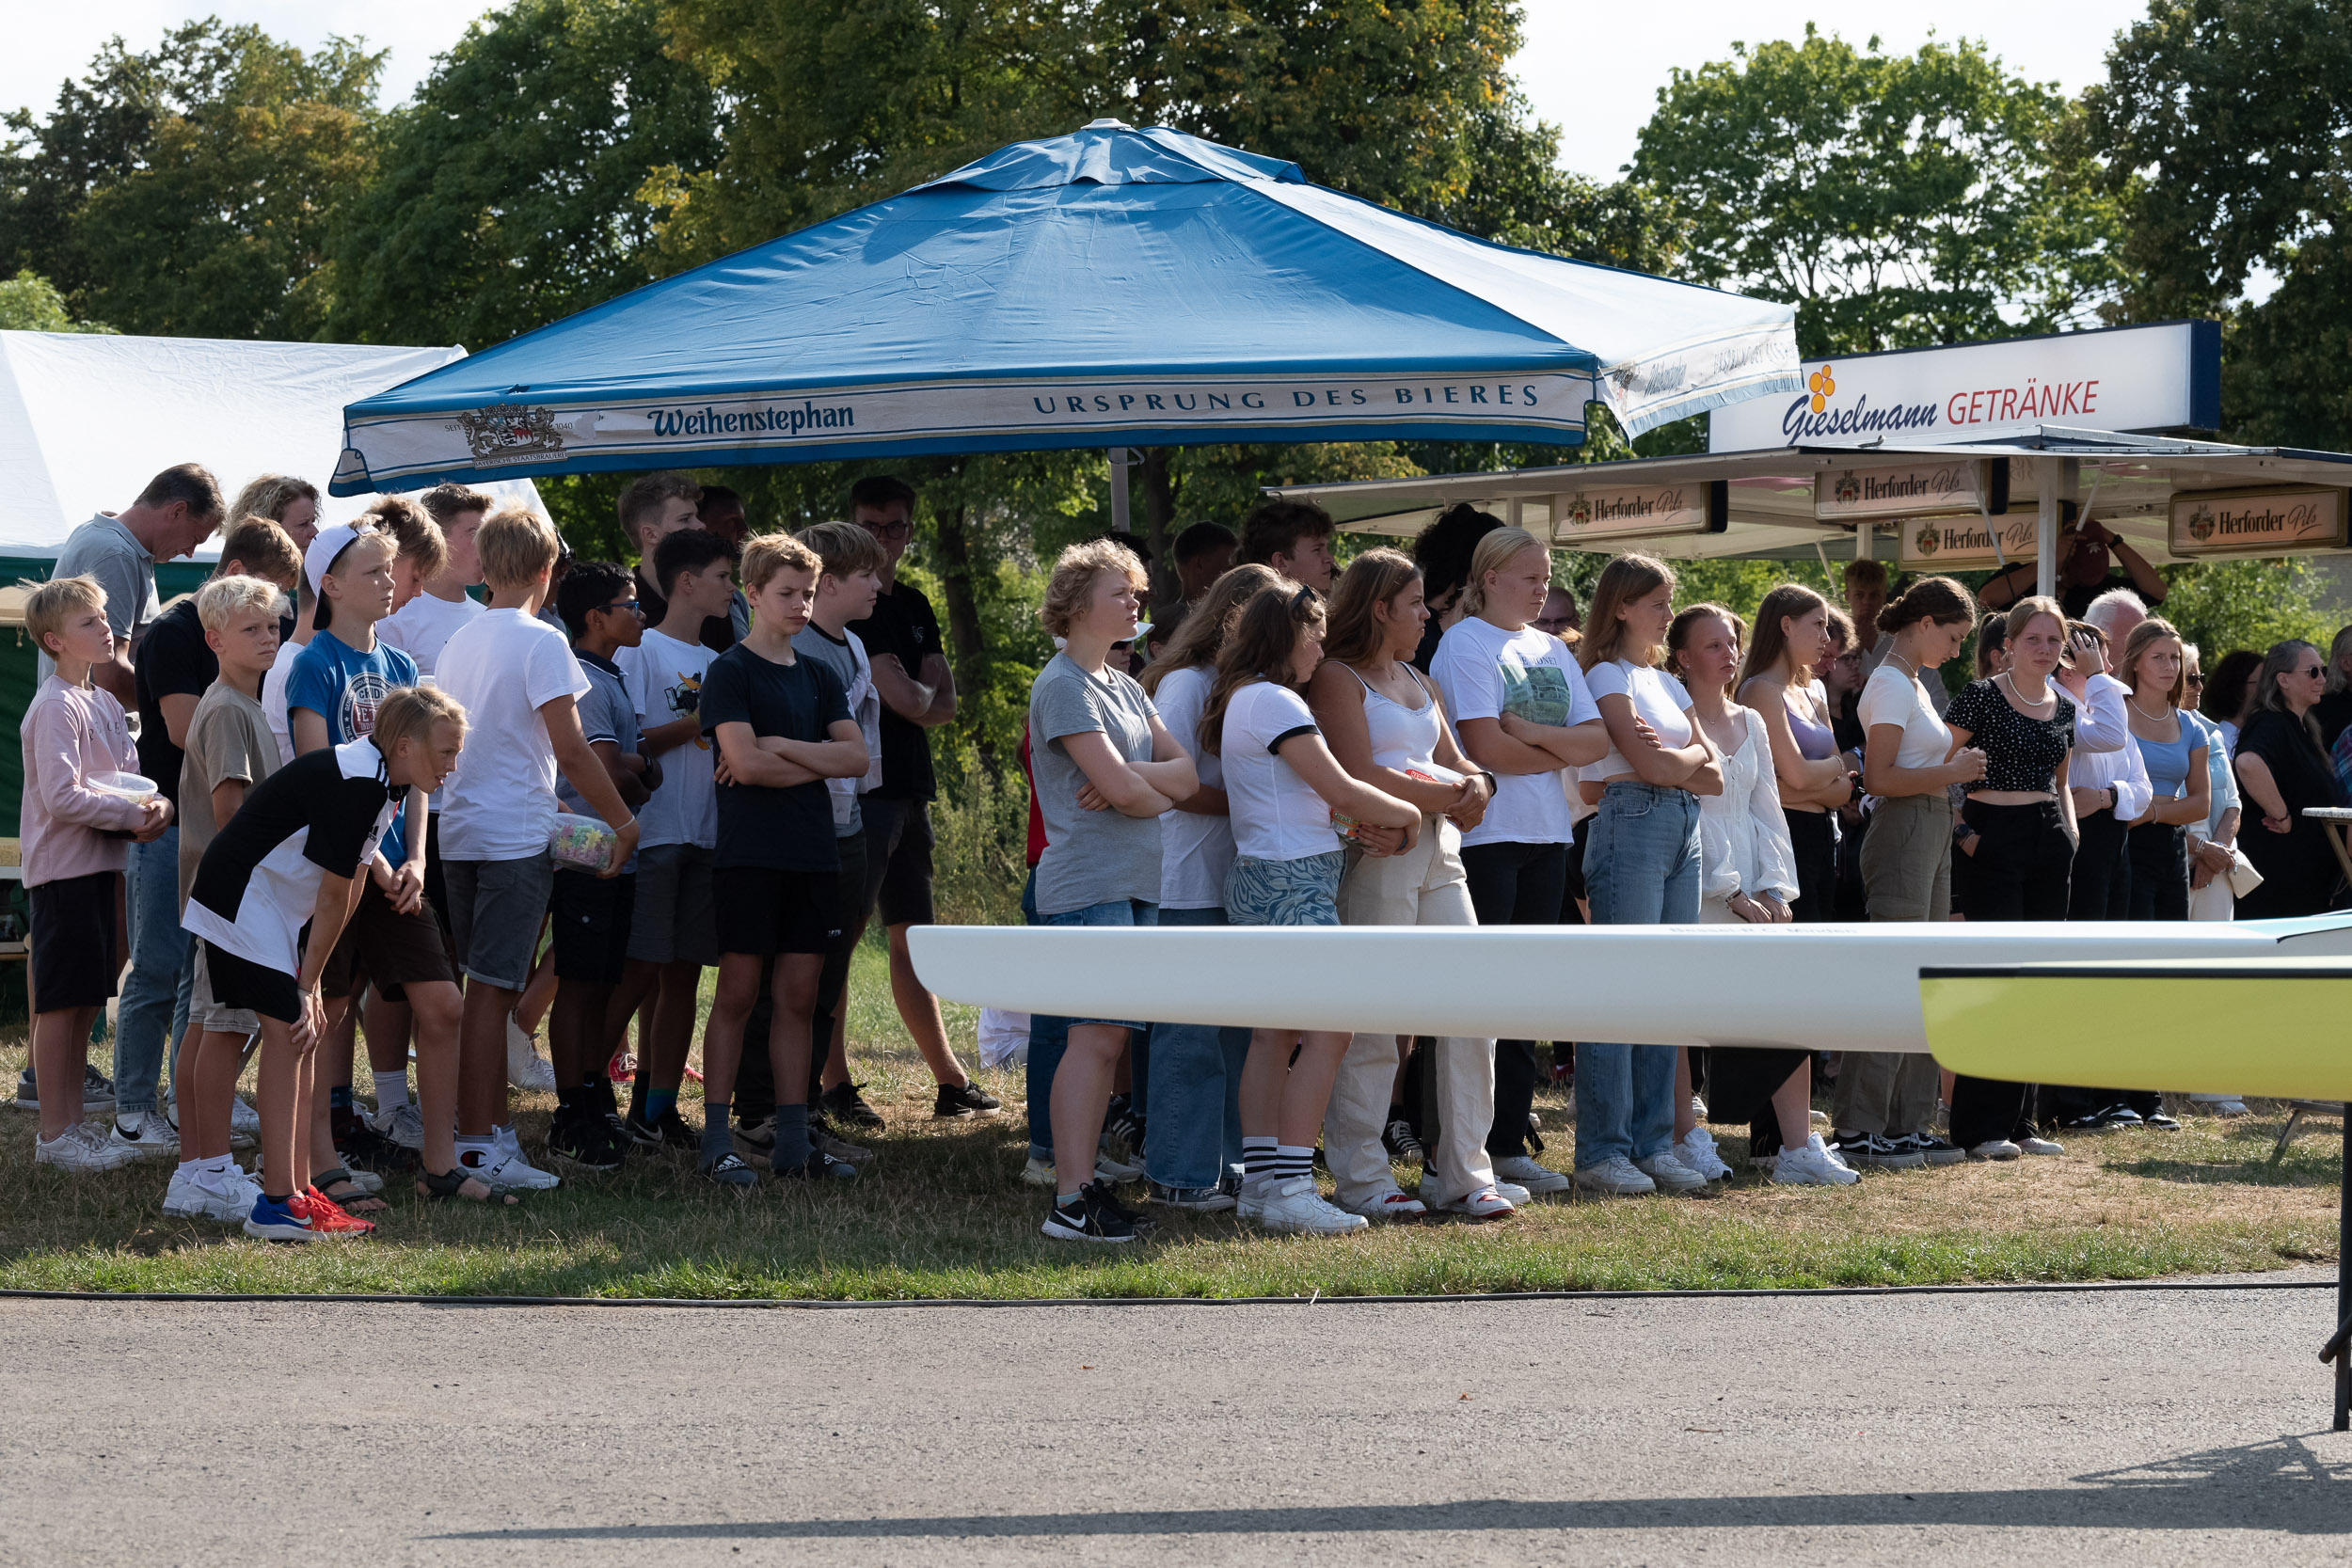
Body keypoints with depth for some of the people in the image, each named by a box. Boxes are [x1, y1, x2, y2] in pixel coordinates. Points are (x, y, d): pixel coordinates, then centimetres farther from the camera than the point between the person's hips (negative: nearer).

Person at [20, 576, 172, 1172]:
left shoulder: (105, 702, 15)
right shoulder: (56, 708, -14)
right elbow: (62, 797, -22)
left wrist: (159, 803, -6)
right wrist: (132, 816, -18)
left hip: (100, 866, 9)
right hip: (63, 869, -9)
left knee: (86, 1003, 13)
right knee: (60, 1005, -5)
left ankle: (72, 1122, 20)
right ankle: (54, 1134, -1)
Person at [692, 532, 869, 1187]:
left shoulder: (819, 677, 14)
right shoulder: (730, 671, -3)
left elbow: (857, 757, 2)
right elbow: (744, 763, -15)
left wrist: (780, 747, -9)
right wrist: (818, 761, -3)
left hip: (813, 856, 5)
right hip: (749, 856, -5)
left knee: (800, 997, 5)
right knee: (736, 995, -3)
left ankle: (793, 1141, 8)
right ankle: (716, 1143, -1)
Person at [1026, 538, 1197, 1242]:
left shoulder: (1124, 686, 19)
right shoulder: (1063, 686, -9)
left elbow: (1187, 772, 9)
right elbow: (1120, 787, -17)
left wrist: (1131, 778, -11)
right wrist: (1160, 792, 4)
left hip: (1134, 882, 9)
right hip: (1087, 884, -9)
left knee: (1108, 1038, 7)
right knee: (1095, 1037, -12)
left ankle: (1083, 1183, 9)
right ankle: (1073, 1201, -14)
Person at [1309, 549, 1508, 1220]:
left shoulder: (1420, 684, 23)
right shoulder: (1338, 679, -5)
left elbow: (1452, 761, 23)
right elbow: (1361, 775, -15)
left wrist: (1478, 782, -1)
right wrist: (1447, 796, -10)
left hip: (1440, 855, 8)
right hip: (1376, 855, -8)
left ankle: (1461, 1171, 8)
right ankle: (1360, 1178, 1)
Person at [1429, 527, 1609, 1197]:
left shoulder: (1552, 651, 16)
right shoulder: (1466, 644, -5)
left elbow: (1596, 741, 6)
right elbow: (1485, 747, -16)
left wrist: (1533, 733, -10)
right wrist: (1561, 752, -2)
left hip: (1546, 838, 7)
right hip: (1484, 836, -7)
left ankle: (1509, 1143, 12)